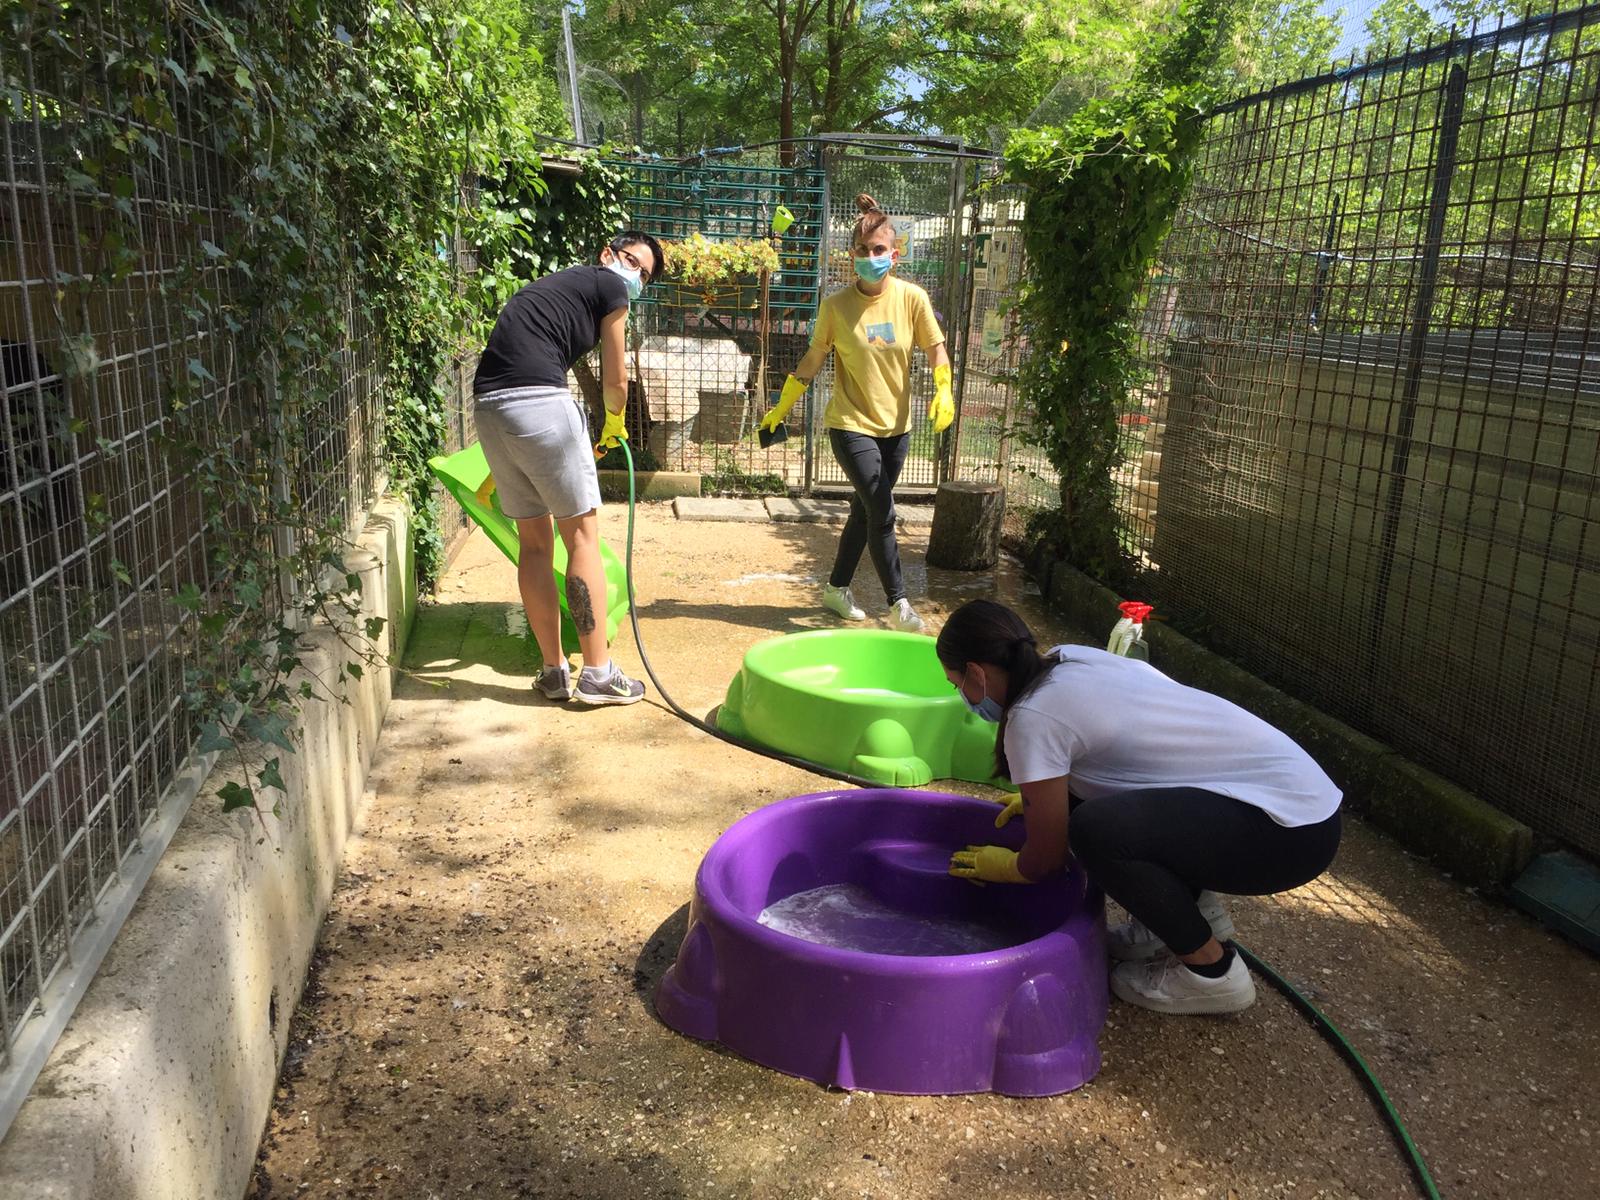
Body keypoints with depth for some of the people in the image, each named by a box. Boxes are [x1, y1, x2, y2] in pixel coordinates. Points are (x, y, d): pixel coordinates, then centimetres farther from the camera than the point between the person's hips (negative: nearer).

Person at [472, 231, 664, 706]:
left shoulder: (558, 283, 31)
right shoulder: (609, 287, 8)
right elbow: (615, 380, 10)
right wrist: (614, 422, 34)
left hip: (487, 404, 8)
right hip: (539, 401, -8)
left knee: (533, 540, 13)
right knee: (582, 535, 1)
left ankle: (554, 671, 18)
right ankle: (598, 673, 5)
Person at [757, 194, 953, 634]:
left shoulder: (912, 298, -6)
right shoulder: (836, 306, -10)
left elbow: (936, 349, 2)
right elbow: (812, 360, 1)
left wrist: (943, 392, -16)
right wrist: (780, 409, 6)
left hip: (896, 425, 4)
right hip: (852, 424, -3)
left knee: (865, 511, 14)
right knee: (882, 513, -9)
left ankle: (837, 590, 30)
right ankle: (898, 603, 2)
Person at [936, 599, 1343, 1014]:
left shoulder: (1033, 718, -16)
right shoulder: (1072, 661, 7)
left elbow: (1047, 857, -7)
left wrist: (1004, 865, 12)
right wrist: (1039, 797, 25)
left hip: (1295, 829, -9)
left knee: (1098, 830, -26)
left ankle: (1211, 970, -4)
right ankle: (1194, 910, 21)